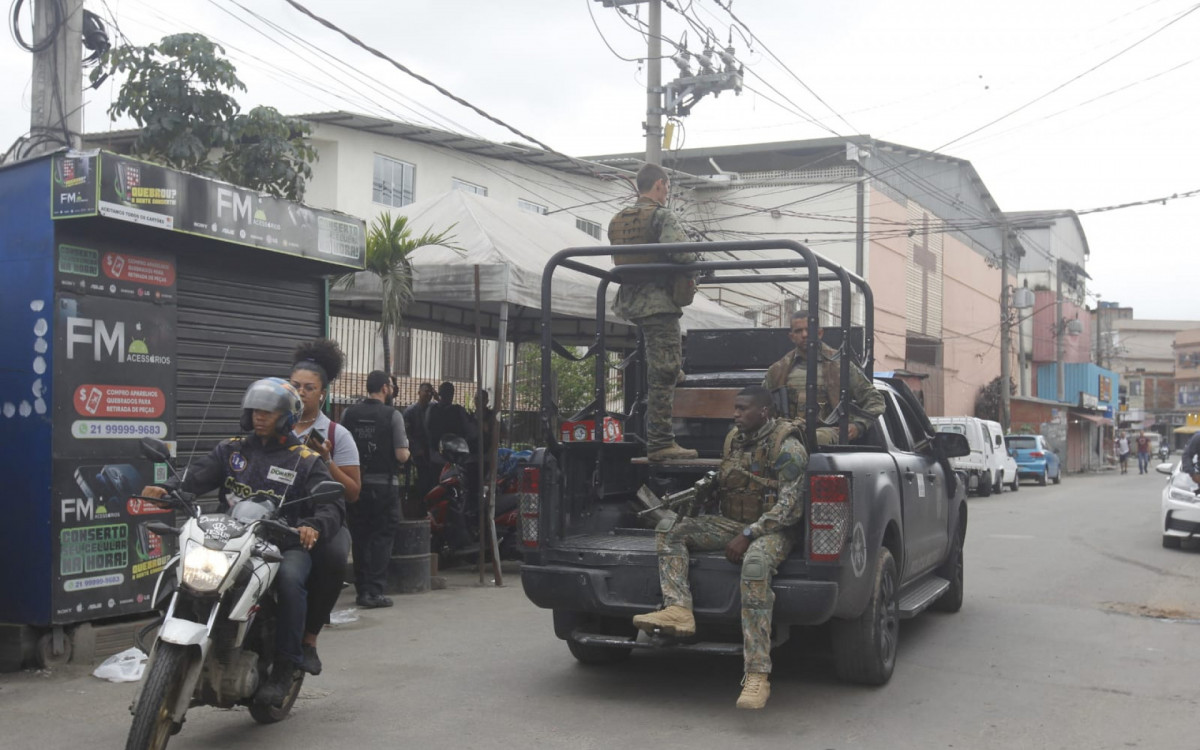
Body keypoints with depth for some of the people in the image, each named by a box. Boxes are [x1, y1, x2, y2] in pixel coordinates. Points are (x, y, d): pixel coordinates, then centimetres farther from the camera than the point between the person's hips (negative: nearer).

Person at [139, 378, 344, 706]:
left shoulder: (305, 460, 5)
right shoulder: (232, 450, 16)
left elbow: (332, 504, -5)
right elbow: (195, 478, 4)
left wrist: (315, 526, -28)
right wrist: (166, 489, -18)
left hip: (287, 545, -3)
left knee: (290, 579, -35)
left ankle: (286, 666, -22)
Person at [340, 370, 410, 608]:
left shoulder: (348, 414, 3)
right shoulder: (392, 415, -8)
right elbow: (402, 455, -12)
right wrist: (405, 450, 9)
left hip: (355, 484, 4)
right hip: (384, 484, -4)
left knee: (360, 538, 11)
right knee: (381, 538, 3)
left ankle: (362, 590, 15)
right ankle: (375, 591, -2)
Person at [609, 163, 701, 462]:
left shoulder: (617, 221, 12)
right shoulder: (662, 216, -11)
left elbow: (620, 259, 14)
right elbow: (680, 251, -24)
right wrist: (696, 258, -3)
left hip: (630, 300, 8)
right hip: (658, 301, -8)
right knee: (663, 373, -6)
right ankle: (660, 443, -6)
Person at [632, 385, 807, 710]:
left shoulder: (787, 446, -12)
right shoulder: (734, 439, 12)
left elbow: (790, 505, -19)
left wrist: (748, 535, -24)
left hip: (772, 530, -8)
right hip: (733, 524, 8)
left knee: (755, 565, -41)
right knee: (668, 529, -7)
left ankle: (757, 676, -41)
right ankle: (678, 609, -26)